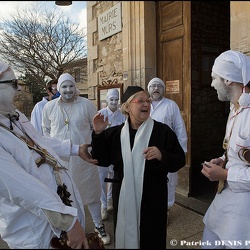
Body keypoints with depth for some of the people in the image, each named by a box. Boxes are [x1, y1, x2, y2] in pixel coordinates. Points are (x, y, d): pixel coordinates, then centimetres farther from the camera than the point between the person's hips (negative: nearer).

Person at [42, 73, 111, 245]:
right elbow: (46, 130, 11)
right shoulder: (49, 107, -1)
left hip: (83, 157, -1)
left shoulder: (87, 104, -6)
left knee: (91, 191, 11)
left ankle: (98, 225, 31)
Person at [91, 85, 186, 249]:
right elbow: (102, 160, 1)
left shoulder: (163, 131, -7)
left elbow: (180, 160, -7)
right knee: (125, 237, 20)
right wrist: (98, 134, -8)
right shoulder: (114, 133, 2)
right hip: (123, 197, 3)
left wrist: (162, 156, -26)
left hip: (153, 198, -2)